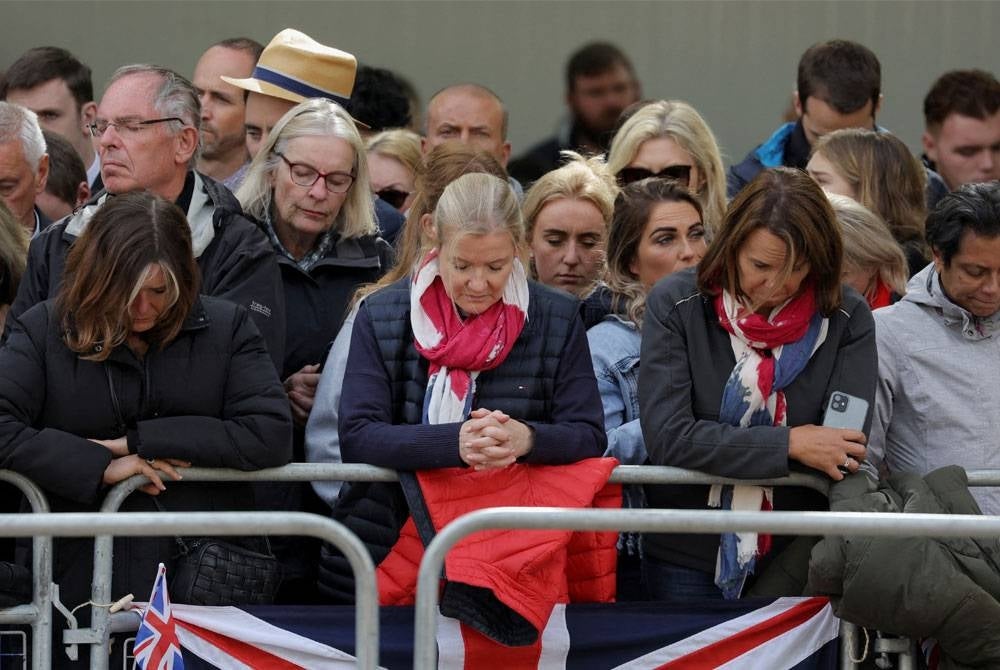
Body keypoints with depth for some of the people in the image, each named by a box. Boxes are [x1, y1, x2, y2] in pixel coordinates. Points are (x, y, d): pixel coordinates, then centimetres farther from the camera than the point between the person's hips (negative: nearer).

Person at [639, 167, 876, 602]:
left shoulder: (848, 319, -5)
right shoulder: (675, 305, -6)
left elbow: (844, 456, -13)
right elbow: (667, 437, -16)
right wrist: (788, 444, -21)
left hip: (796, 557, 0)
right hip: (686, 558, 0)